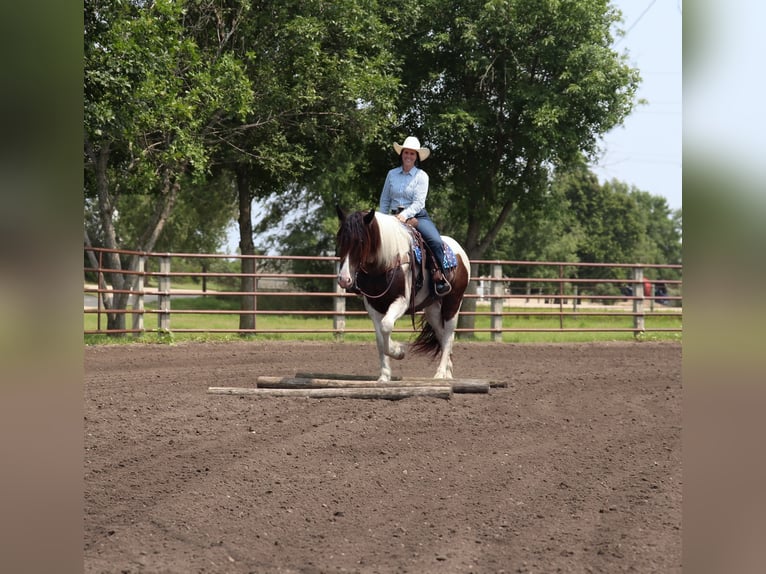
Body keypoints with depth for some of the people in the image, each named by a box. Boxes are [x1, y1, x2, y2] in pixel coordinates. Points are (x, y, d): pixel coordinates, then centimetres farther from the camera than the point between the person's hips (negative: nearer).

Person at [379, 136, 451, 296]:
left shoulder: (421, 176, 1)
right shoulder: (392, 174, 11)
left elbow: (419, 202, -9)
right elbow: (384, 200, 16)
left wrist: (405, 215, -25)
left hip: (417, 216, -3)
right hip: (395, 217, 3)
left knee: (435, 241, -28)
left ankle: (439, 278, -20)